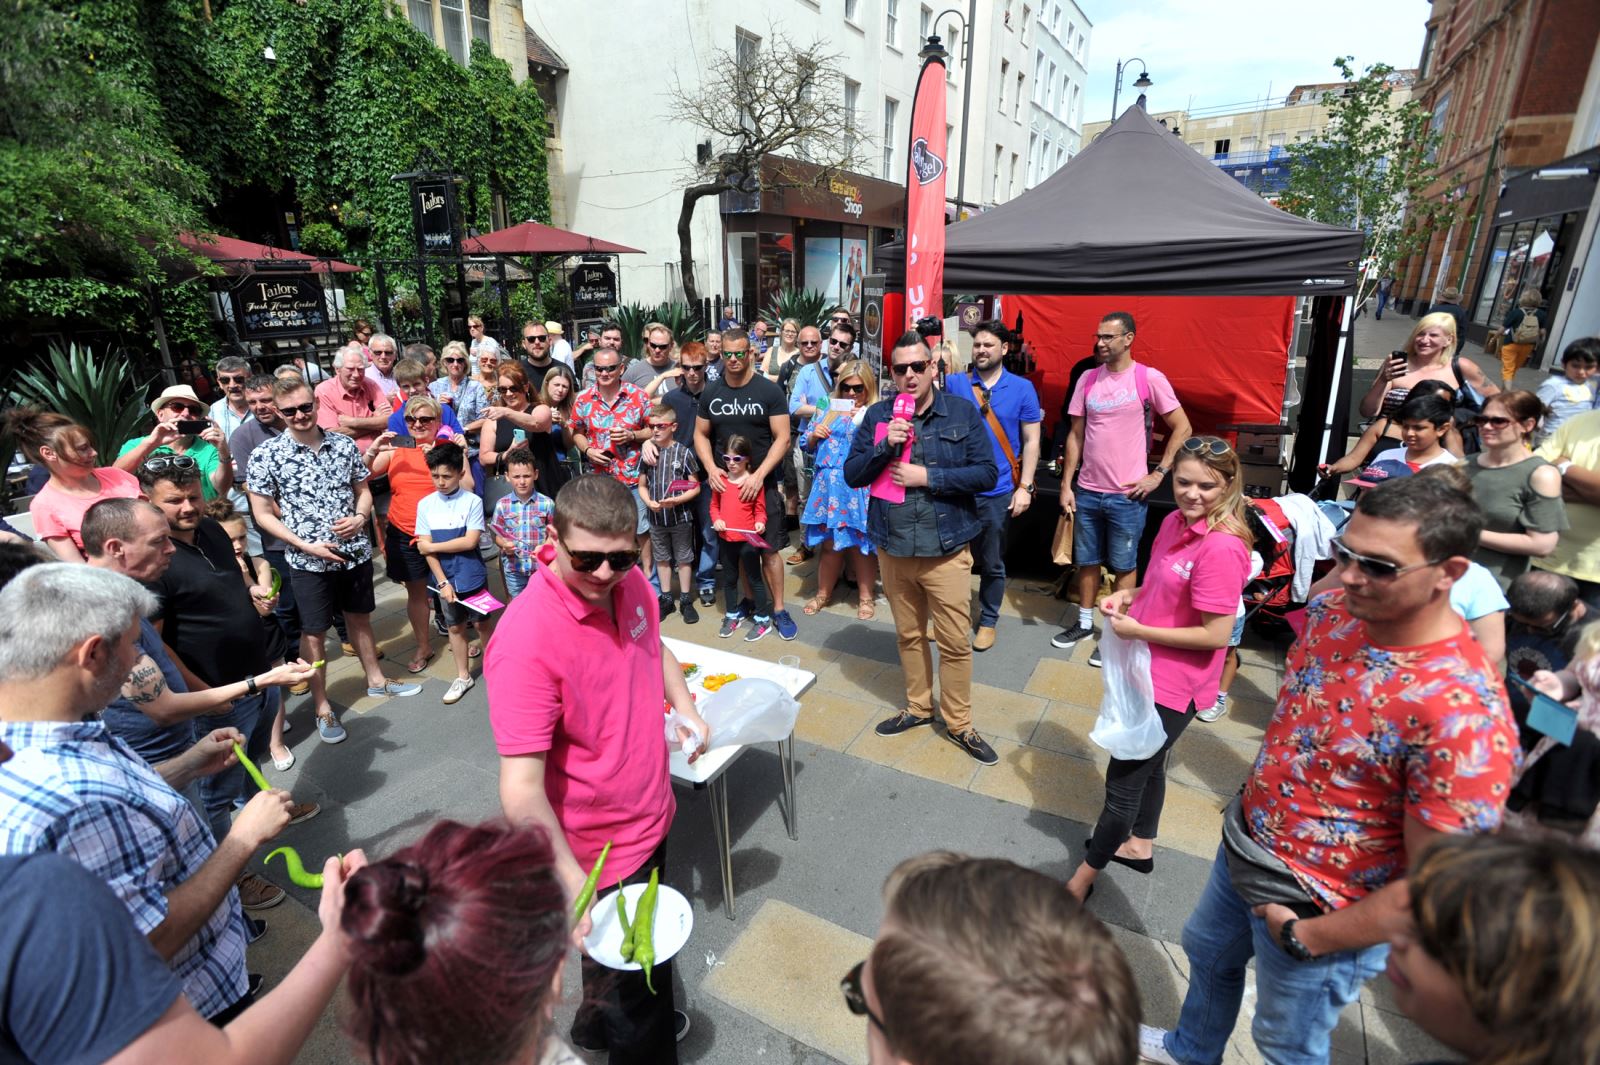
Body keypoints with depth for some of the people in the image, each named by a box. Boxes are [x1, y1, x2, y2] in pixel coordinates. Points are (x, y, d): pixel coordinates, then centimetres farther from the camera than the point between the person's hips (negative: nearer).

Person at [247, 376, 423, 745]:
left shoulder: (344, 444, 0)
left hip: (356, 552, 3)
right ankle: (322, 708, 22)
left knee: (360, 617, 20)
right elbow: (263, 515, -6)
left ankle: (375, 679, 39)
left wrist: (360, 517, -10)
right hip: (307, 561, -3)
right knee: (314, 633, 8)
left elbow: (363, 490, 11)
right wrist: (305, 545, -16)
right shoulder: (266, 455, -9)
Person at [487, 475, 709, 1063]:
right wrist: (574, 885, -33)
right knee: (636, 976, 13)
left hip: (649, 818, 8)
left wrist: (685, 709, -1)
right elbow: (521, 788, -30)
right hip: (598, 853, -8)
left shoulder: (630, 582, -10)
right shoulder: (527, 639, -32)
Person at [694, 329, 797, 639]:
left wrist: (758, 475, -18)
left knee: (768, 549, -2)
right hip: (723, 484, 4)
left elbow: (782, 438, -9)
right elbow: (701, 435, 11)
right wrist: (711, 469, -6)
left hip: (762, 483, -3)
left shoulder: (769, 391, -6)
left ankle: (779, 610, 9)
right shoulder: (711, 393, 6)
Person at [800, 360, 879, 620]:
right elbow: (806, 445, 16)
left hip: (860, 488, -3)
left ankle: (866, 597, 20)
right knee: (829, 542, 12)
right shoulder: (827, 410, 13)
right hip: (828, 485, 3)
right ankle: (824, 593, 29)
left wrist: (860, 420, -17)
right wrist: (814, 435, -6)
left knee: (860, 543, 5)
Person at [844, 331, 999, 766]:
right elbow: (852, 475, 0)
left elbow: (987, 473, -8)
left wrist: (928, 476, -17)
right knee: (908, 635, 17)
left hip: (945, 549, -2)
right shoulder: (878, 415, 2)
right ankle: (918, 706, 37)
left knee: (955, 642, 4)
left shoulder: (962, 412, -4)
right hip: (892, 547, 3)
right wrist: (885, 445, -17)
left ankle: (958, 723, 23)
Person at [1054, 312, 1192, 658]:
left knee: (1124, 566, 8)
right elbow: (1076, 435, 7)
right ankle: (1084, 622, 31)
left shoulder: (1150, 378, -7)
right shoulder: (1087, 379, 5)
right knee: (1086, 561, 15)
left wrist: (1158, 474, -8)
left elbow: (1182, 428, -3)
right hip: (1087, 492, 4)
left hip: (1127, 494, -4)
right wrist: (1066, 484, 4)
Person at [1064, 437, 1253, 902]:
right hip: (1148, 668, 9)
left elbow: (1216, 634, -26)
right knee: (1147, 762, 27)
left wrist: (1138, 630, -21)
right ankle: (1140, 845, 51)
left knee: (1123, 780, 5)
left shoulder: (1222, 547, -27)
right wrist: (1128, 595, -3)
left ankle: (1084, 876, 25)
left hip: (1173, 684, -9)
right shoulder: (1174, 522, -1)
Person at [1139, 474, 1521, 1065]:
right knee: (1207, 951, 31)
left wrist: (1308, 937, -17)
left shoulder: (1463, 711, -33)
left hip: (1318, 911, -7)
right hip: (1242, 846, 7)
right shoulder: (1333, 610, -12)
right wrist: (1255, 805, 6)